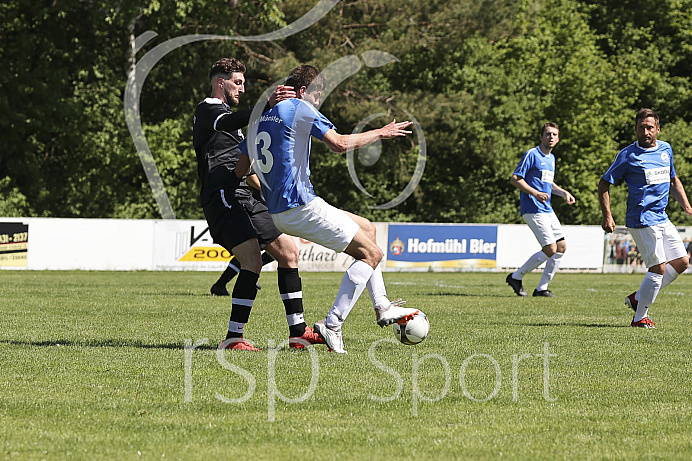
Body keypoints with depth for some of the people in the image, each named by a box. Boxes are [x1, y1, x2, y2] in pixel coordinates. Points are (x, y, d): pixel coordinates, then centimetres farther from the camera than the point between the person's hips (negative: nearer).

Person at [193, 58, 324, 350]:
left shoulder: (224, 112, 28)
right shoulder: (207, 110, -4)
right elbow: (228, 123, -29)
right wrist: (266, 106, -43)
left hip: (242, 197, 10)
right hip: (223, 197, -10)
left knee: (288, 252, 10)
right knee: (252, 261, -22)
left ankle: (298, 332, 12)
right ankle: (234, 337, -21)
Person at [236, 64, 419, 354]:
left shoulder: (258, 120, 18)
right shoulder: (299, 108, -7)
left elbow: (240, 171, 20)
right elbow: (339, 144, -15)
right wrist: (380, 133, -3)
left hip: (278, 212, 9)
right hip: (301, 207, -9)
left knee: (368, 229, 22)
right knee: (371, 254, -5)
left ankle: (382, 307, 24)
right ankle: (332, 326, -12)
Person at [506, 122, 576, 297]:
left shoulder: (551, 158, 18)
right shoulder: (531, 154, -9)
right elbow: (515, 179, -14)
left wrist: (564, 193, 16)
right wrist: (535, 193, -22)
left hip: (547, 210, 9)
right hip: (533, 209, -9)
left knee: (561, 247, 3)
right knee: (550, 249, -14)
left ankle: (542, 288, 10)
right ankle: (516, 277, 2)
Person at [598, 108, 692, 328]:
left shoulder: (666, 149, 11)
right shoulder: (628, 155, -9)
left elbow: (673, 180, 26)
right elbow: (604, 183, -4)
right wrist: (607, 216, -12)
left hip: (661, 218, 8)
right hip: (642, 220, -8)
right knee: (658, 268, -11)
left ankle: (638, 298, 16)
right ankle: (640, 318, 0)